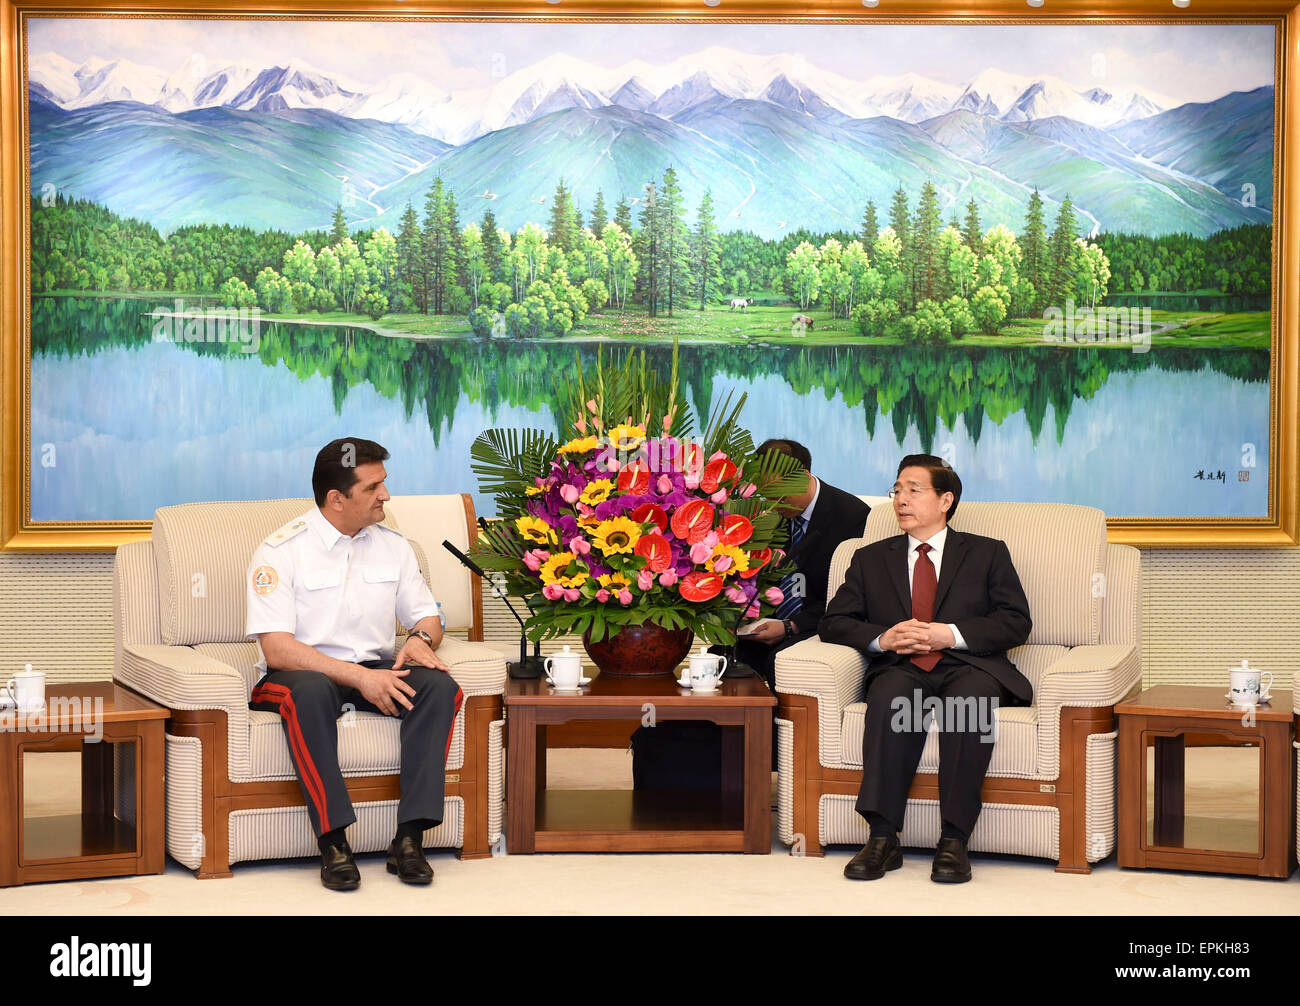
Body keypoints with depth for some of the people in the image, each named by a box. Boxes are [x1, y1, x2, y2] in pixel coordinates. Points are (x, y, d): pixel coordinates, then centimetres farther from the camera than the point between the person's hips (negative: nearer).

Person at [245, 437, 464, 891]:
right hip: (301, 675, -4)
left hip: (375, 673, 5)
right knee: (310, 691, -40)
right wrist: (360, 677, -27)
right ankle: (333, 843, -35)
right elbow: (277, 650, -18)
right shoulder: (281, 551, -10)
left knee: (440, 686, -25)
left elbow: (427, 615, 15)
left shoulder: (393, 546, 8)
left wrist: (421, 638, -12)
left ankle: (410, 838, -28)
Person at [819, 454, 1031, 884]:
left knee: (971, 696, -38)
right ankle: (883, 838, -39)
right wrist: (881, 638, -7)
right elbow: (834, 622, 14)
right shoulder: (871, 559, 23)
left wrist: (950, 634, -10)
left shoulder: (987, 553, 16)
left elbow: (1016, 622, 5)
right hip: (903, 669, 1)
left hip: (969, 666, -1)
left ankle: (954, 840, -38)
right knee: (890, 693, -36)